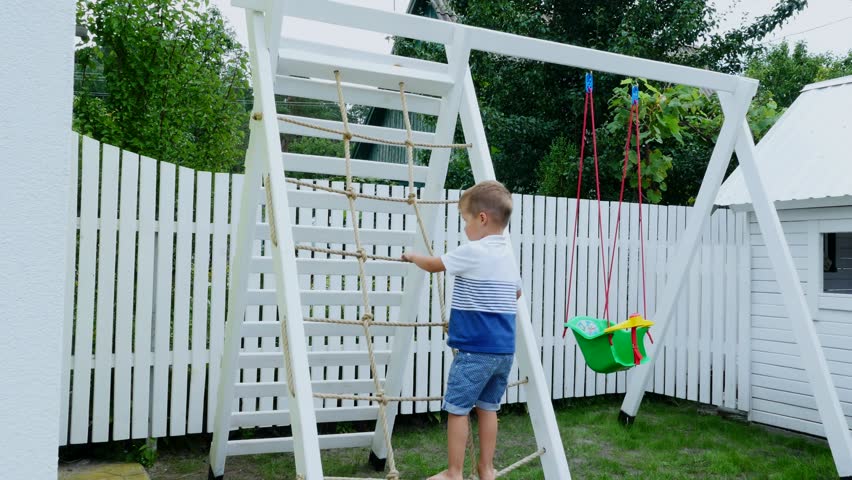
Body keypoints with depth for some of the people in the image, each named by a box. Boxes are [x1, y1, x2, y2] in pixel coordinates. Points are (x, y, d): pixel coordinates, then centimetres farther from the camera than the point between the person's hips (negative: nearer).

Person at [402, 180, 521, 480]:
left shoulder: (473, 252, -13)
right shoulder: (508, 255, 11)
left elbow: (435, 265, -2)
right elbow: (516, 292, 25)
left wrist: (413, 257, 16)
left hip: (475, 349, -8)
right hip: (504, 349, 8)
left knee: (457, 409, 2)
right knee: (488, 407, 15)